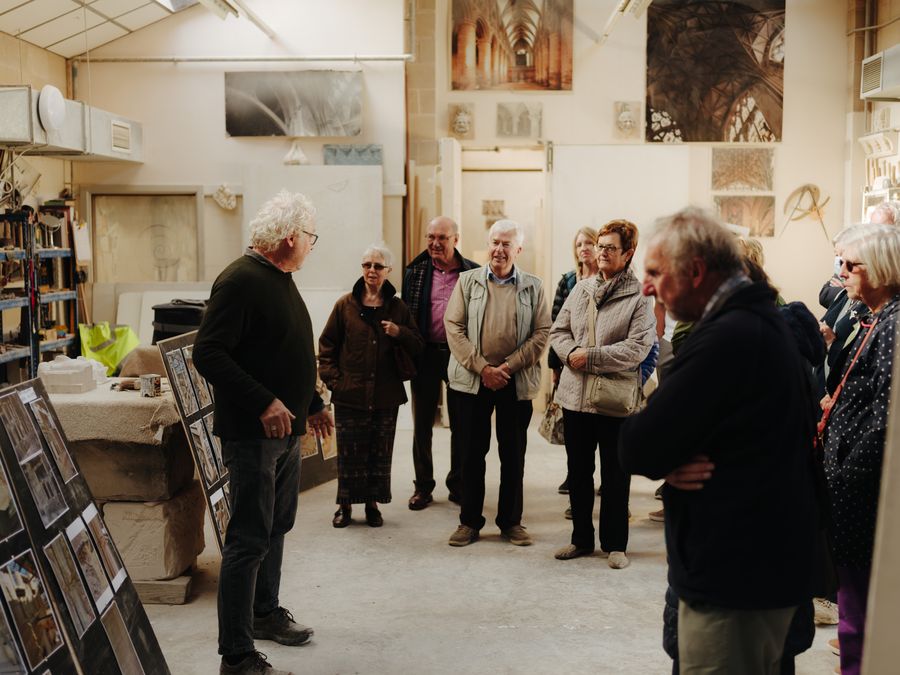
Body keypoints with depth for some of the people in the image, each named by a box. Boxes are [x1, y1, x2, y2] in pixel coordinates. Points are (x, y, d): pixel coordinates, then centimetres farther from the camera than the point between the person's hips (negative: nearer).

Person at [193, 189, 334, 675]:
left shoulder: (281, 280, 15)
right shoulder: (241, 280, -17)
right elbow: (207, 355, -24)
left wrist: (313, 405, 25)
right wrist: (263, 402, -27)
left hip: (286, 432, 10)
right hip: (252, 434, -10)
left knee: (276, 529, 20)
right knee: (249, 540, -6)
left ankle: (265, 613, 37)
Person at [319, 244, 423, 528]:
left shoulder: (397, 307, 6)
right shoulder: (345, 305, 1)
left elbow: (417, 347, 8)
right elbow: (327, 345, 5)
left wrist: (400, 333, -12)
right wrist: (333, 378, -4)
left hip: (386, 395, 2)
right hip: (350, 394, -1)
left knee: (380, 453, 8)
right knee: (349, 453, 4)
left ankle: (372, 504, 22)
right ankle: (345, 505, 17)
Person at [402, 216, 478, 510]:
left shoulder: (472, 273, -2)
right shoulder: (416, 271, 3)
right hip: (425, 354, 1)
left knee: (461, 423, 9)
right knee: (422, 423, 9)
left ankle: (458, 485, 22)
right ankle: (423, 486, 20)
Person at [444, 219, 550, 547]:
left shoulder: (533, 287, 5)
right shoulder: (468, 281, 5)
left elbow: (541, 333, 0)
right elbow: (454, 327, -1)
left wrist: (508, 366, -11)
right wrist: (482, 368, -11)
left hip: (516, 382, 0)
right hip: (472, 380, 0)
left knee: (513, 454, 7)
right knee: (471, 452, 5)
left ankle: (511, 521, 19)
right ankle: (470, 521, 16)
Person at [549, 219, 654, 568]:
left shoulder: (640, 297, -8)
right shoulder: (581, 289, 9)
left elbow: (637, 348, -17)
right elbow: (558, 330, 10)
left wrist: (590, 356, -19)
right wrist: (571, 353, -11)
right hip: (575, 395, 5)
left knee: (615, 476, 7)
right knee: (578, 472, 15)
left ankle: (615, 544, 21)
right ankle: (582, 538, 29)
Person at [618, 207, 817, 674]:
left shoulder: (728, 338, -23)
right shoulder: (757, 320, 10)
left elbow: (636, 448, -23)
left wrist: (664, 460, -2)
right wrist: (669, 460, -10)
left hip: (734, 578, -10)